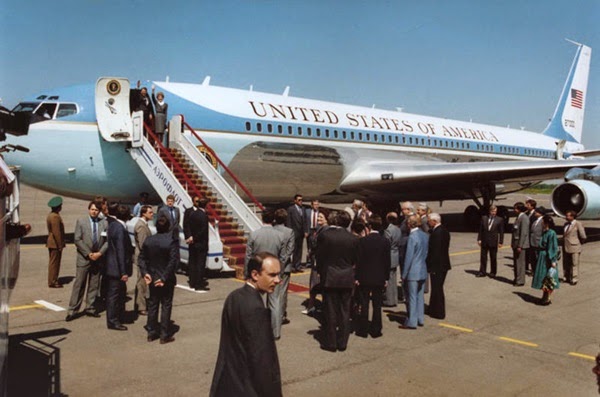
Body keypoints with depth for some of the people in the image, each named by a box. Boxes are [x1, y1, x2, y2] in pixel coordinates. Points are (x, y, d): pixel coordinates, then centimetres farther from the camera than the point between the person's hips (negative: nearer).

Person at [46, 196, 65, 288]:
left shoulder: (51, 215, 12)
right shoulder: (55, 217, -20)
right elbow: (56, 233, -22)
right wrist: (60, 245, -17)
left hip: (51, 243, 10)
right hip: (55, 244, -10)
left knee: (53, 262, 16)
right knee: (54, 262, -3)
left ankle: (53, 280, 24)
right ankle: (52, 282, 3)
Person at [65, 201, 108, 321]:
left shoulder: (104, 223, 4)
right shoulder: (81, 221, 0)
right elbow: (77, 240, -5)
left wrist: (100, 253, -10)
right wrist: (88, 254, -11)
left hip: (98, 258, 2)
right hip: (84, 258, -2)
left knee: (94, 285, 9)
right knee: (79, 285, -2)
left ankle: (90, 308, 18)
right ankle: (72, 310, 4)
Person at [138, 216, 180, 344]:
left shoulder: (148, 240, -1)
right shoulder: (172, 242, -16)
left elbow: (141, 258, -1)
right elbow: (173, 262, -21)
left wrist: (145, 273, -2)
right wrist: (164, 278, -16)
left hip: (152, 278, 5)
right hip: (167, 280, -4)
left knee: (152, 305, 16)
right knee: (166, 306, 6)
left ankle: (151, 333, 24)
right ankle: (164, 335, 10)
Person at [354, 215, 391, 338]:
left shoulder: (363, 240, -11)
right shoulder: (385, 241, -4)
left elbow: (359, 260, -9)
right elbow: (388, 261, 0)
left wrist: (356, 277, -2)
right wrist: (386, 278, 8)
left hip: (364, 277, -2)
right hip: (379, 278, 2)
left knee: (363, 305, 6)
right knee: (377, 305, 9)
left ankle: (363, 329, 11)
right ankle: (376, 330, 14)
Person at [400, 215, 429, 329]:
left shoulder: (412, 237, -19)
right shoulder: (425, 235, 4)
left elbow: (408, 257, -17)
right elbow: (427, 253, 11)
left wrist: (404, 274, -11)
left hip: (413, 272, -7)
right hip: (423, 271, 8)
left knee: (411, 297, 1)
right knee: (420, 296, 16)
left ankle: (411, 322, 6)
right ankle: (420, 319, 24)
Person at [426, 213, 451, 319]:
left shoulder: (437, 232, -22)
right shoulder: (444, 230, 8)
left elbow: (435, 251, -24)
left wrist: (430, 266, -19)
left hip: (437, 266, -10)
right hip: (444, 264, 10)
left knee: (437, 289, 1)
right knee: (437, 288, 19)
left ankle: (439, 313, 11)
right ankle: (434, 309, 32)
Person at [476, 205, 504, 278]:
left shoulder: (500, 220, -2)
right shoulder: (484, 218, 5)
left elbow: (501, 232, -1)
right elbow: (480, 229, 7)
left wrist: (501, 242, -5)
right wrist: (479, 239, 2)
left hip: (493, 242, -2)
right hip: (484, 241, 2)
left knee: (493, 258, 7)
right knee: (483, 257, 7)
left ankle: (493, 272, 17)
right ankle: (482, 272, 14)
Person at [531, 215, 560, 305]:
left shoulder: (551, 233, -18)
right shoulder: (544, 232, 8)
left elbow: (554, 248, -18)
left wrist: (553, 261, -20)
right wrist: (539, 256, 16)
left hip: (548, 258, -8)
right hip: (542, 258, 9)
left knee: (548, 279, 2)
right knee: (543, 278, 15)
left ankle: (548, 298, 12)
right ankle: (545, 297, 25)